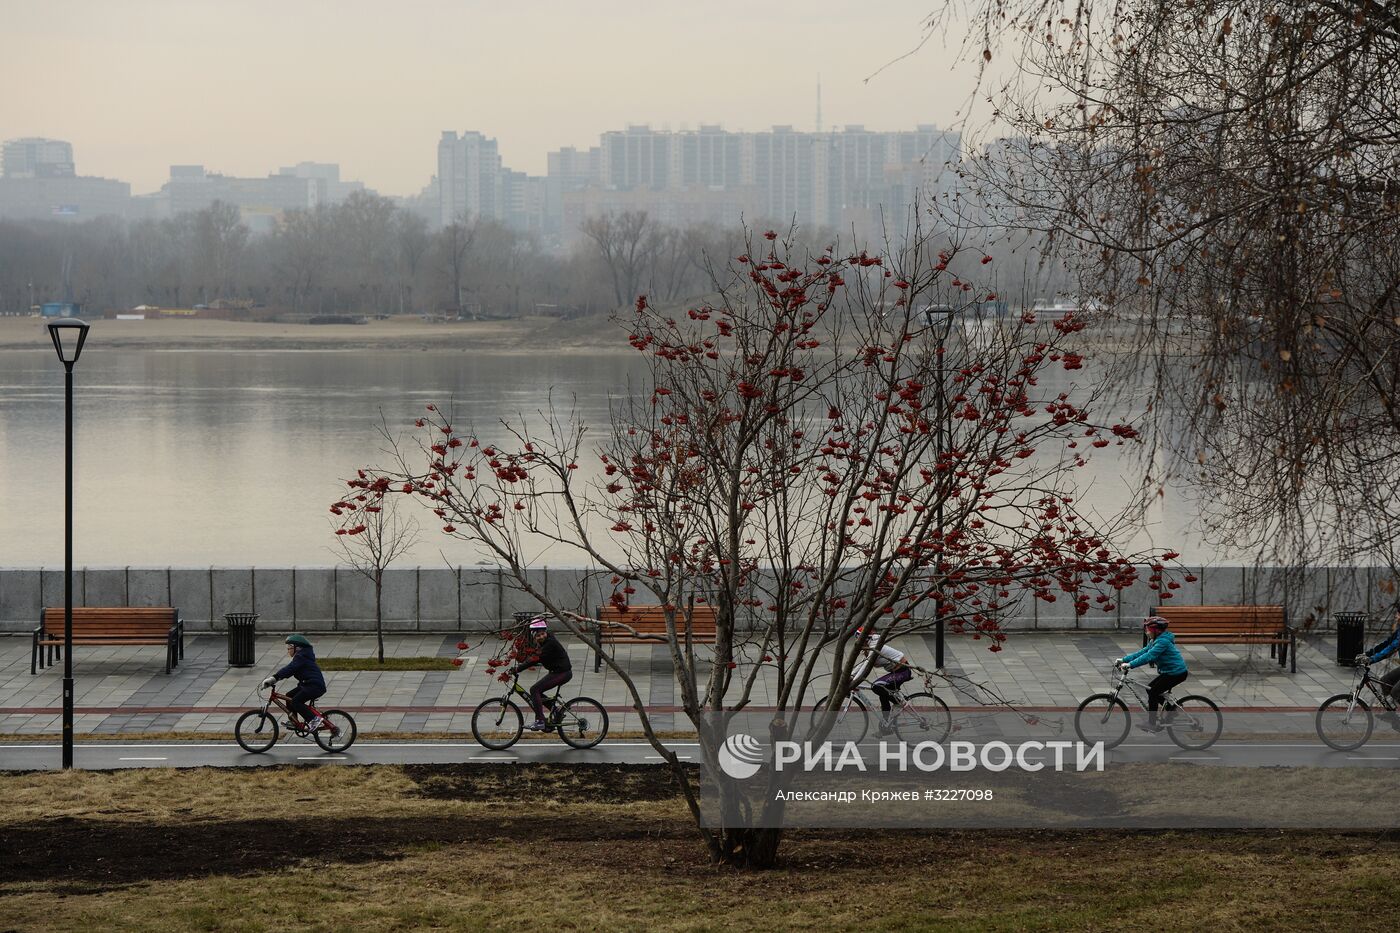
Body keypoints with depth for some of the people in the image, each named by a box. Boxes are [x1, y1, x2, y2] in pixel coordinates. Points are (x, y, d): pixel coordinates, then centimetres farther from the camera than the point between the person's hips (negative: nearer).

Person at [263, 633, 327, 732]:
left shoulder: (301, 657, -14)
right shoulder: (301, 656, 20)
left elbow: (289, 669, -26)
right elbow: (290, 670, 24)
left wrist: (274, 678, -31)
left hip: (315, 686, -11)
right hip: (308, 684, 11)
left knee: (295, 701, -19)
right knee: (289, 696, 12)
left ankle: (314, 719, -16)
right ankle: (293, 722, 18)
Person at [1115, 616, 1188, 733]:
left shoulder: (1163, 641, -21)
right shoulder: (1156, 641, 12)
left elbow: (1149, 656, -30)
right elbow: (1142, 652, 10)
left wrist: (1130, 664, -32)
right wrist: (1124, 660, 2)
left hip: (1176, 673, -10)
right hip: (1169, 671, 10)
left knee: (1152, 692, -9)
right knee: (1150, 688, 14)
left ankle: (1152, 725, -5)